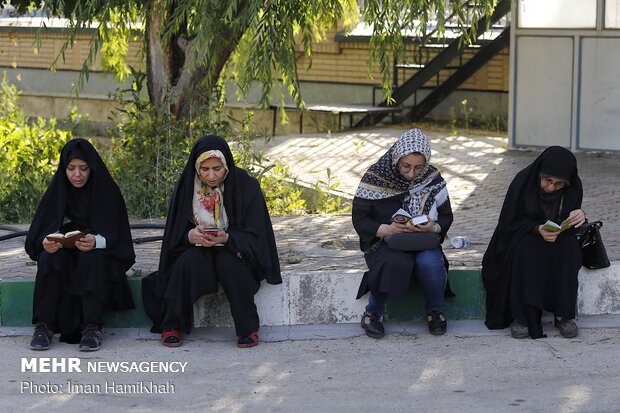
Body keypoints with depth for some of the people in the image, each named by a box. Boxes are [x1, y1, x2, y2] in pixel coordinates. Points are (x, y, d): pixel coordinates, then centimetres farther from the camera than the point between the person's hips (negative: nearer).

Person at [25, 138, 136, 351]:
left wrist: (96, 242, -34)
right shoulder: (57, 190, 2)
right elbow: (38, 234, -3)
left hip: (98, 256, -2)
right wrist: (46, 243, -28)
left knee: (93, 259, -36)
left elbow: (117, 235, -11)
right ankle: (44, 325, -33)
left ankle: (92, 327, -39)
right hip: (64, 256, 2)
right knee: (50, 258, -31)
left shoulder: (107, 191, -4)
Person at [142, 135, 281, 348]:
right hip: (196, 249, 2)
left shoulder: (245, 185, -11)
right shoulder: (187, 186, -5)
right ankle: (172, 326, -19)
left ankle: (248, 328, -21)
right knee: (188, 262, -31)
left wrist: (226, 238, -33)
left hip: (235, 250, -2)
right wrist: (190, 236, -28)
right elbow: (175, 233, -4)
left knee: (229, 264, -35)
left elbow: (254, 234, -13)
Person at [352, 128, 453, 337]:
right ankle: (373, 313, -14)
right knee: (395, 263, -37)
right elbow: (359, 220, -7)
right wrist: (387, 229, -24)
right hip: (384, 242, -2)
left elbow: (446, 217, 7)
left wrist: (433, 227, -17)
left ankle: (435, 312, -5)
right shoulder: (376, 177, -9)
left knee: (430, 263, -33)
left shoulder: (433, 179, -1)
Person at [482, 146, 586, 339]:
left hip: (558, 238, 2)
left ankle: (563, 314, -25)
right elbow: (510, 222, -12)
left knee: (568, 250, -32)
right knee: (526, 252, -35)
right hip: (524, 237, -2)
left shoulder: (574, 187, -9)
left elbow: (570, 227, 0)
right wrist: (537, 229, -30)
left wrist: (580, 216, -25)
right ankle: (522, 316, -32)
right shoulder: (523, 181, -17)